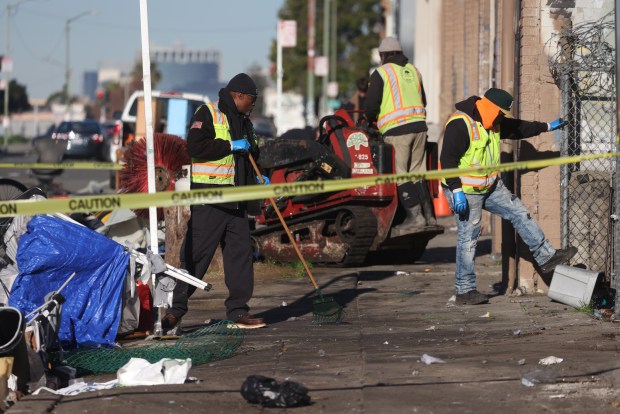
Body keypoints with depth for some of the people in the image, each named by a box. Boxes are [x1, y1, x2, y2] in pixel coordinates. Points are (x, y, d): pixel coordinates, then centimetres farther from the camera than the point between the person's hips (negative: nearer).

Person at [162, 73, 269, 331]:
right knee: (197, 254, -8)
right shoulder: (208, 114, -6)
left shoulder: (243, 121, 20)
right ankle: (176, 309, -3)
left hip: (236, 200, 8)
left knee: (240, 253, 6)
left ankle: (238, 311, 11)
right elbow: (195, 147, -20)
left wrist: (257, 178, 14)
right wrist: (230, 146, -17)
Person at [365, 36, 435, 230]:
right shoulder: (413, 70, 17)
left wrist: (370, 120, 13)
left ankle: (415, 215, -10)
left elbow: (371, 105, -6)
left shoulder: (381, 72, -2)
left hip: (397, 129, -6)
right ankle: (428, 214, 10)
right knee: (417, 172, 12)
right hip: (419, 126, 6)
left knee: (401, 175, -3)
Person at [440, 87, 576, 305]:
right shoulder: (460, 125, -22)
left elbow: (517, 128, 24)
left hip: (490, 186, 9)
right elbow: (447, 159, -25)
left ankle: (546, 257, 18)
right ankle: (464, 291, 0)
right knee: (468, 237, -6)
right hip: (465, 191, -9)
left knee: (519, 213, 8)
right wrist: (456, 191, -30)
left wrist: (547, 127, 29)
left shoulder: (493, 123, 8)